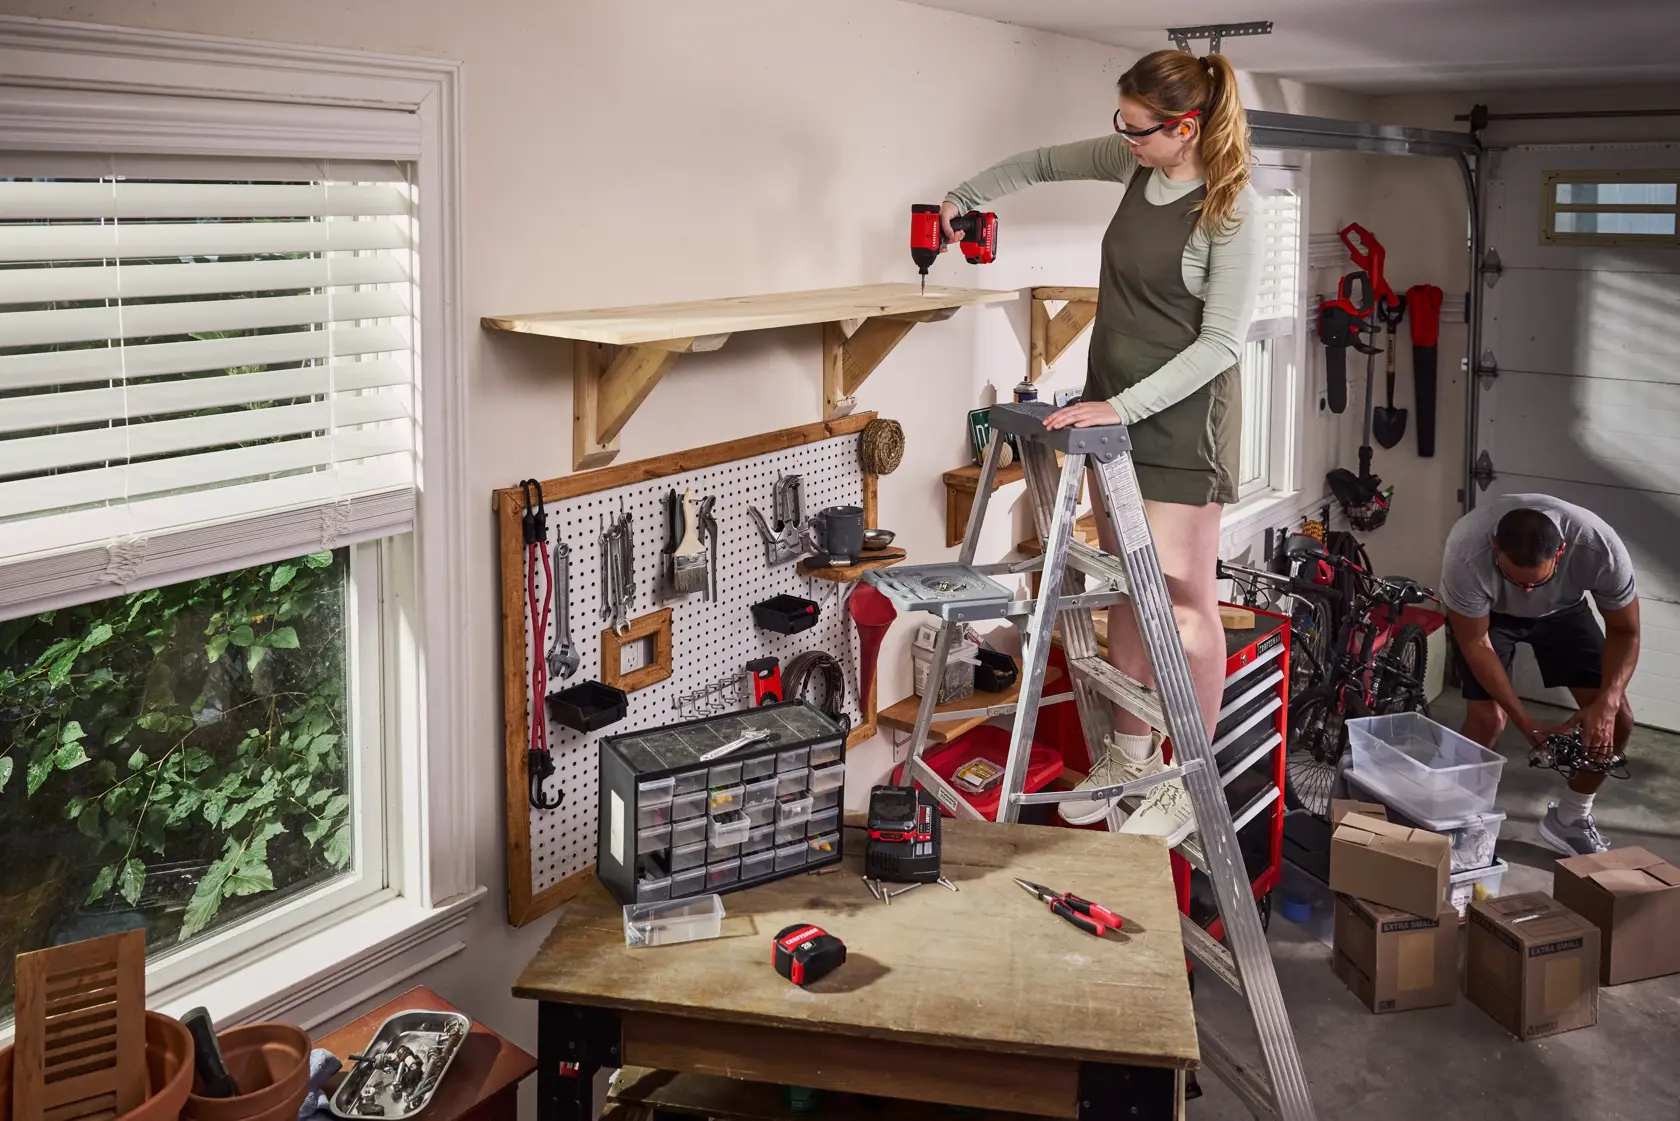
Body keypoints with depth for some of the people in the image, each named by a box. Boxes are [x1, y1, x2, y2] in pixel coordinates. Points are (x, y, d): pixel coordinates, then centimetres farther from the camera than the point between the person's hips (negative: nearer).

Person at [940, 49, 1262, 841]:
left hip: (1182, 421, -8)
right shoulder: (1137, 164, 3)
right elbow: (1046, 163, 22)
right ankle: (1128, 754, 25)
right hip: (1113, 413, 8)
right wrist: (964, 198, 20)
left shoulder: (1233, 210, -18)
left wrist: (1124, 406, -22)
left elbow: (1222, 341, -19)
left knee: (1182, 602, -4)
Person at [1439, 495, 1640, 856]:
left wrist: (1606, 703, -34)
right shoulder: (1465, 554, -42)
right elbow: (1474, 642, -28)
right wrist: (1525, 722, -31)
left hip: (1562, 609, 2)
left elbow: (1625, 631, -20)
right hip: (1489, 611, -2)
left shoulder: (1600, 548, -37)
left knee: (1617, 718, -7)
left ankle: (1569, 819, 15)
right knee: (1487, 717, -21)